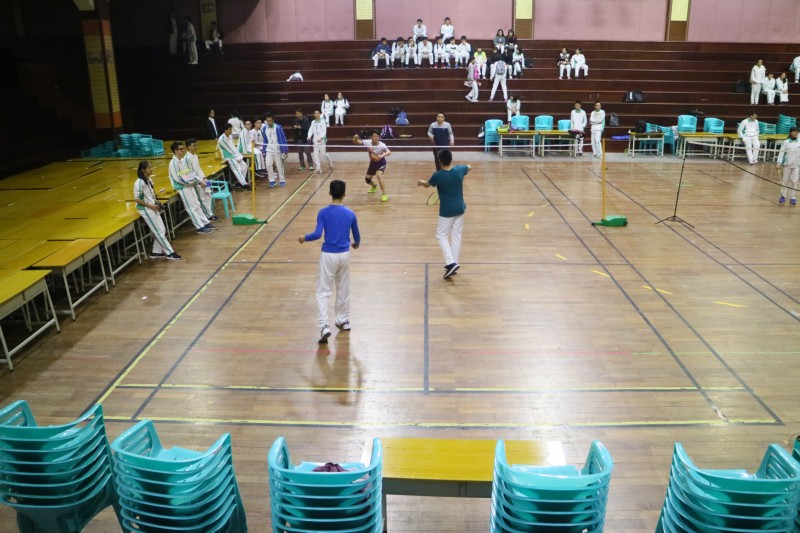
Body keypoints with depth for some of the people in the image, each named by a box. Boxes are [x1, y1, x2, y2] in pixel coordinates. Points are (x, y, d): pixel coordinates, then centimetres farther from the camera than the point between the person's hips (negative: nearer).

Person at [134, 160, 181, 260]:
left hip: (152, 208, 8)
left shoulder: (149, 180, 8)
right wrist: (150, 205, -18)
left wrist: (156, 204, 5)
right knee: (159, 231, -4)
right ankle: (169, 253, 2)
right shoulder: (139, 183, -18)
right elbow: (136, 199, -18)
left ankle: (156, 252, 19)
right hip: (146, 209, -8)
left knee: (162, 230, 8)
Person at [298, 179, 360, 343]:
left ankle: (324, 326, -10)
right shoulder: (350, 214, -1)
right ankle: (344, 320, 32)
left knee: (323, 292, 2)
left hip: (328, 255, -3)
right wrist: (356, 244, 31)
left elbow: (317, 234, -18)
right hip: (344, 254, 3)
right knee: (343, 289, 19)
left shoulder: (323, 212, -9)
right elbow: (357, 237, 8)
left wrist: (304, 238, 1)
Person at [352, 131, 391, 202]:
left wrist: (382, 156, -64)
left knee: (379, 175, -30)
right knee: (367, 179, 8)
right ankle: (374, 186, 45)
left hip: (381, 163, -5)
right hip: (372, 163, 5)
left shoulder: (381, 145, -29)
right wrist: (355, 138, -40)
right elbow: (355, 142, -16)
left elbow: (389, 152, -45)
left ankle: (384, 194, -22)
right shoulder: (368, 142, -19)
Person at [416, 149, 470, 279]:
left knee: (442, 235, 6)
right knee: (456, 236, 11)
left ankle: (451, 263, -10)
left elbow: (427, 185, 5)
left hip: (446, 211, -5)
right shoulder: (459, 170, -6)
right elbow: (469, 167, 19)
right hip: (460, 209, 5)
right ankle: (454, 264, 16)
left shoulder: (438, 175, -17)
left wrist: (421, 182, 28)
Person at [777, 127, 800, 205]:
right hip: (787, 164, -1)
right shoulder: (786, 142, -3)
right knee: (785, 181, 8)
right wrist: (779, 163, -13)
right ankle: (783, 196, 20)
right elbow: (781, 153, -5)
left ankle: (793, 197, 11)